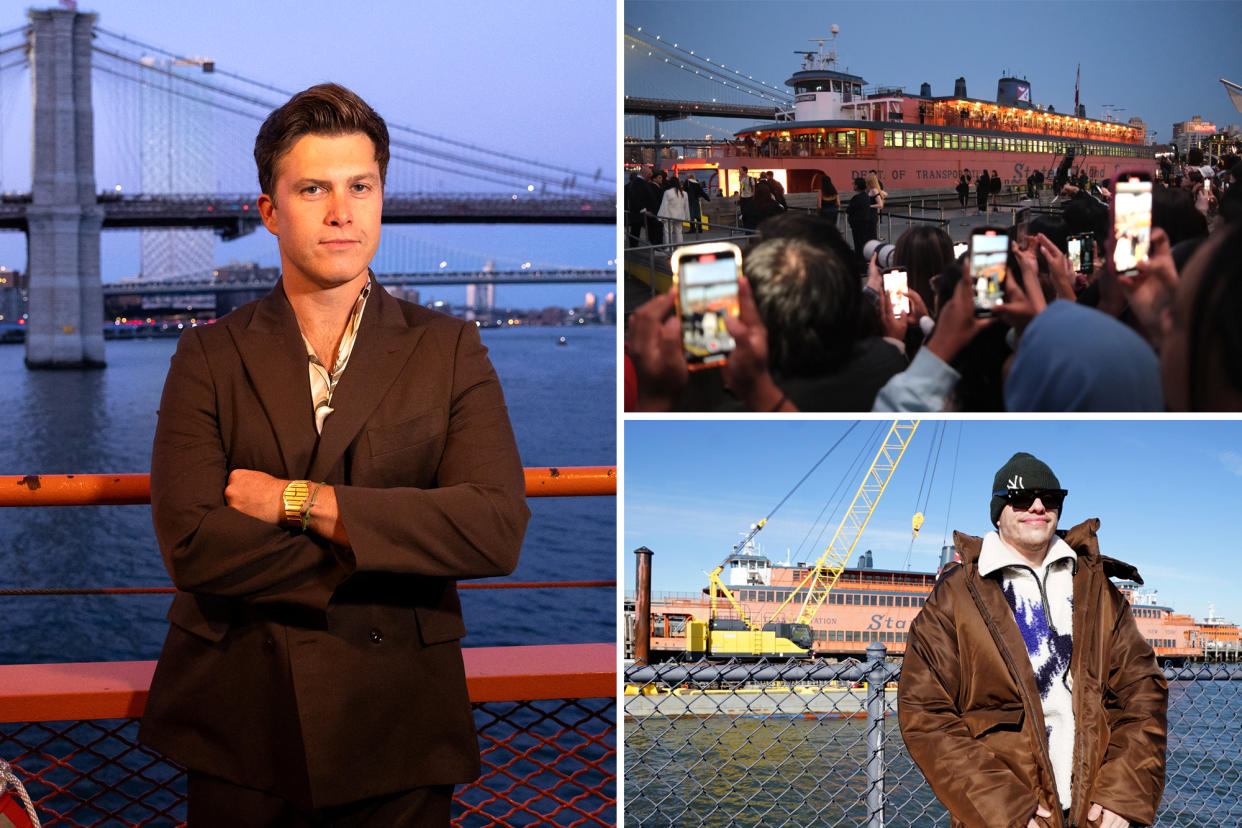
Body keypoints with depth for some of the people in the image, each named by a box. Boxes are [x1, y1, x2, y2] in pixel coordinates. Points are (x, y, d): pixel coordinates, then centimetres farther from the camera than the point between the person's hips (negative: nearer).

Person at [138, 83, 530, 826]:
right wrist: (384, 556, -14)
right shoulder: (210, 357, 2)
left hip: (397, 730, 0)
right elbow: (191, 544, -11)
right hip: (239, 727, 0)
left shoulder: (448, 349, 2)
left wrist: (300, 502, -14)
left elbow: (499, 529, -12)